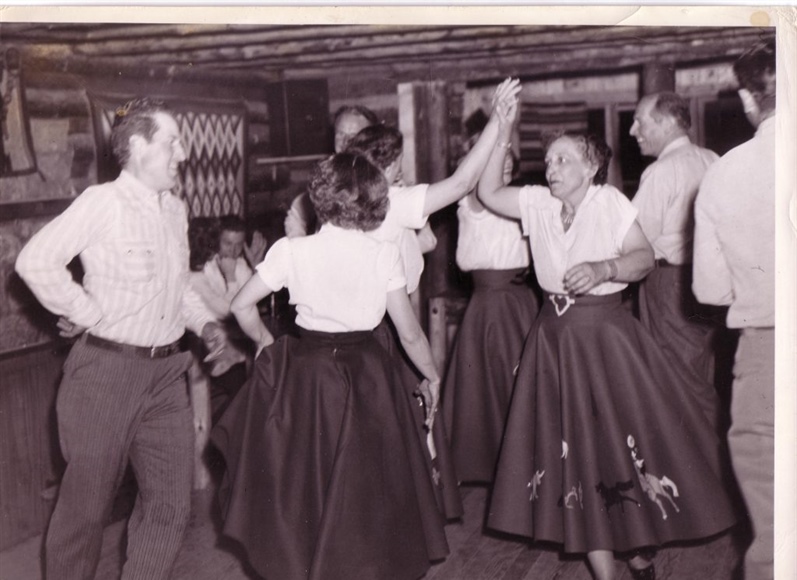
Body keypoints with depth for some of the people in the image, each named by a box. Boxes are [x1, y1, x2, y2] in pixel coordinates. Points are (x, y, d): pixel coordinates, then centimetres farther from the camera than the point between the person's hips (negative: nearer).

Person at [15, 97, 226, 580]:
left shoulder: (176, 209, 11)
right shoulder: (103, 202, -13)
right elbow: (35, 261, -18)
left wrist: (204, 321, 10)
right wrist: (89, 314, -13)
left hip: (166, 372, 7)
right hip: (108, 370, -6)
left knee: (172, 503, 8)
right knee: (88, 503, 7)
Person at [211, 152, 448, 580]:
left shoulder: (293, 251, -8)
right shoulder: (384, 256, -9)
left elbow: (242, 306, -4)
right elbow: (409, 333, -5)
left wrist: (266, 343, 13)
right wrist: (431, 377, 11)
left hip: (305, 372, 1)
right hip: (366, 375, 0)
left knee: (305, 482, 18)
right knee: (363, 486, 15)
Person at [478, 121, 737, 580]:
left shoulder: (609, 202, -7)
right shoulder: (537, 202, 4)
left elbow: (645, 257, -9)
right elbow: (488, 193, 3)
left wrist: (604, 269, -26)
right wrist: (502, 135, -3)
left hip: (606, 333, -4)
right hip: (555, 335, 4)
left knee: (626, 442, 1)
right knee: (574, 449, 5)